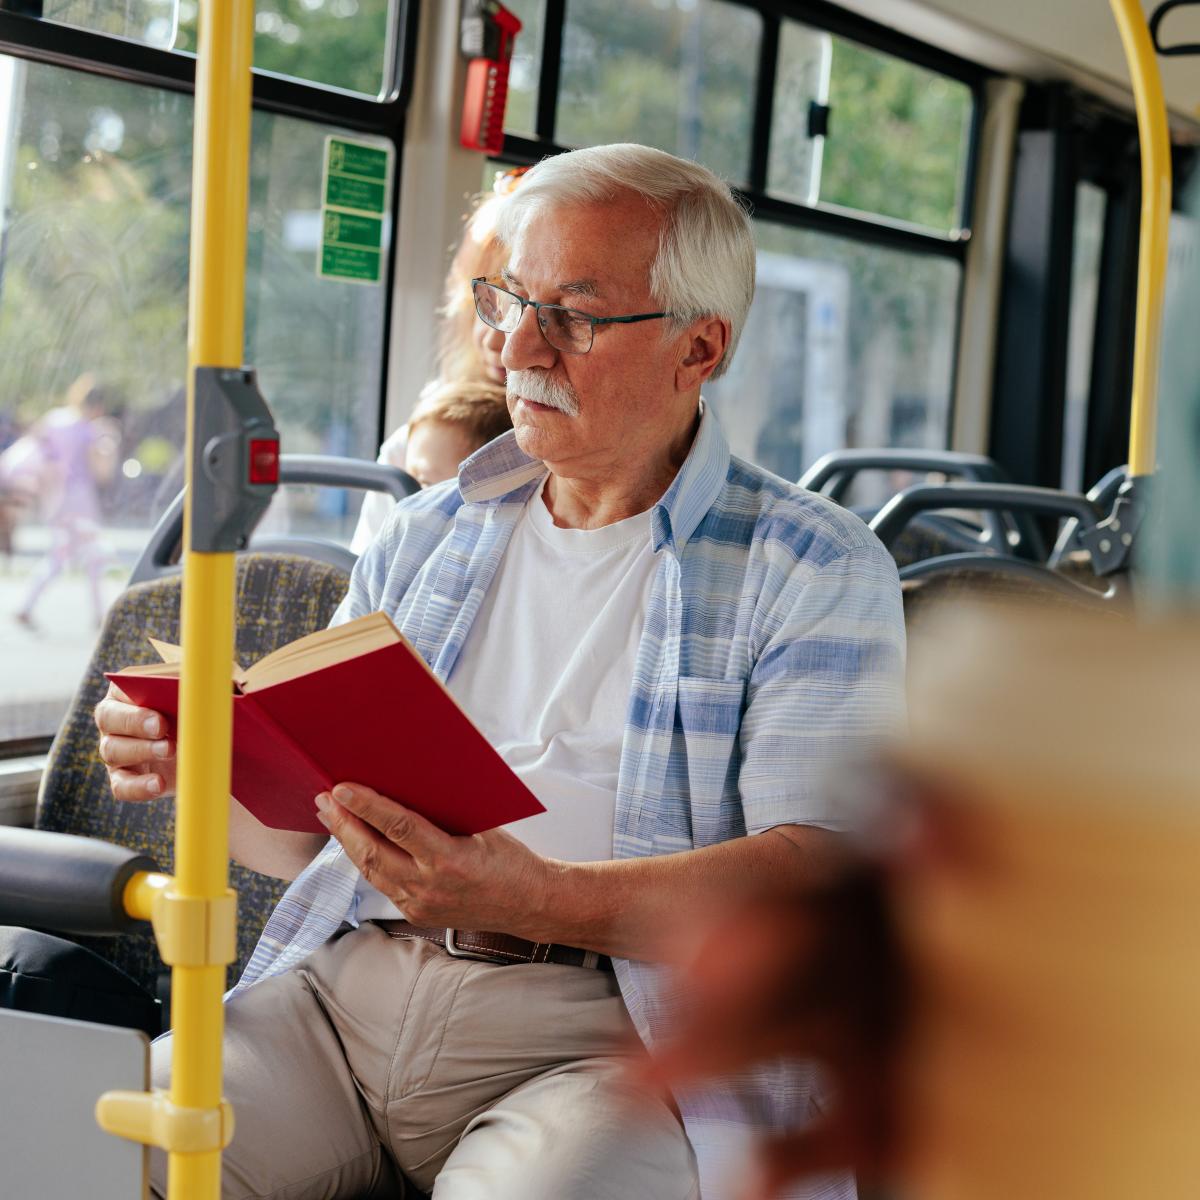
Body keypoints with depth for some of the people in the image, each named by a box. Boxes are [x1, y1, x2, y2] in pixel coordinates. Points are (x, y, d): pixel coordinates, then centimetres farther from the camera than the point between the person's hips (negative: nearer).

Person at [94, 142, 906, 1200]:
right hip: (351, 983, 4)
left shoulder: (819, 571, 3)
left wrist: (538, 899, -24)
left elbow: (813, 873, -10)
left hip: (619, 1028, -4)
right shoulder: (426, 535, 20)